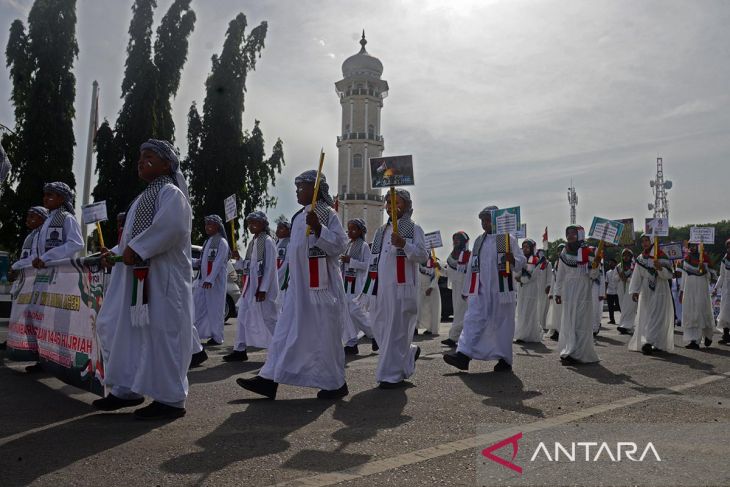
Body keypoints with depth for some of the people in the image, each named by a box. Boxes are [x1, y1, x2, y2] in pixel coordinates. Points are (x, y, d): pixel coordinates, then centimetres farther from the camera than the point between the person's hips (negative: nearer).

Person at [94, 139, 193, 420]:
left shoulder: (170, 192, -7)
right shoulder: (143, 197, 23)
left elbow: (171, 226, -25)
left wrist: (136, 249, -21)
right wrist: (116, 252, 11)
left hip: (161, 278, -10)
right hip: (136, 276, 10)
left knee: (162, 334, -6)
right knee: (119, 329, 13)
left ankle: (170, 400, 3)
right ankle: (127, 389, 25)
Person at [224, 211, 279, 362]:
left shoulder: (267, 241, -10)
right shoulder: (252, 242, 14)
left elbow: (270, 267, -15)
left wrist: (263, 289, -18)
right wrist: (238, 258, -1)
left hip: (262, 287, -8)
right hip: (249, 286, 8)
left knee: (268, 318, 0)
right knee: (243, 318, 7)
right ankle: (240, 350, 14)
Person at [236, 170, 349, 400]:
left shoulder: (326, 213, -8)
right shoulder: (300, 216, 17)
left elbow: (339, 245, -17)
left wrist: (318, 228, -29)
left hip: (321, 286, -8)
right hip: (299, 285, 9)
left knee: (324, 334, -1)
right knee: (286, 331, 6)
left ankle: (336, 383, 13)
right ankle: (270, 380, 8)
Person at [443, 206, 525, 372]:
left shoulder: (508, 239, 1)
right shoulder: (478, 241, 15)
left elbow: (521, 261, -5)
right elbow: (472, 266, 17)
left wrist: (513, 260, -29)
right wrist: (467, 289, 16)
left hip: (501, 290, -4)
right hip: (480, 290, 4)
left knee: (503, 323, 3)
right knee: (473, 320, -7)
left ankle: (504, 359, 14)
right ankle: (463, 355, -14)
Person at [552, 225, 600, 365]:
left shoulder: (589, 252, -4)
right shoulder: (564, 253, 10)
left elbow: (593, 276, -2)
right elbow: (560, 275, 14)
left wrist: (595, 265, -21)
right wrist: (557, 292, 13)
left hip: (583, 292, -4)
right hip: (568, 292, 5)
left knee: (580, 323, -4)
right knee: (567, 322, 7)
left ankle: (578, 354, 0)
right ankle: (568, 352, 15)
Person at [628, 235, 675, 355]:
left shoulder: (660, 256, -6)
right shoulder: (640, 258, 8)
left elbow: (668, 275, -11)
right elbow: (636, 276, 6)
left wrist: (660, 268, -30)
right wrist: (634, 291, -3)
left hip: (659, 291, -5)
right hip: (645, 292, 5)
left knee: (656, 317, -10)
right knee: (645, 317, 7)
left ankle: (649, 342, -18)